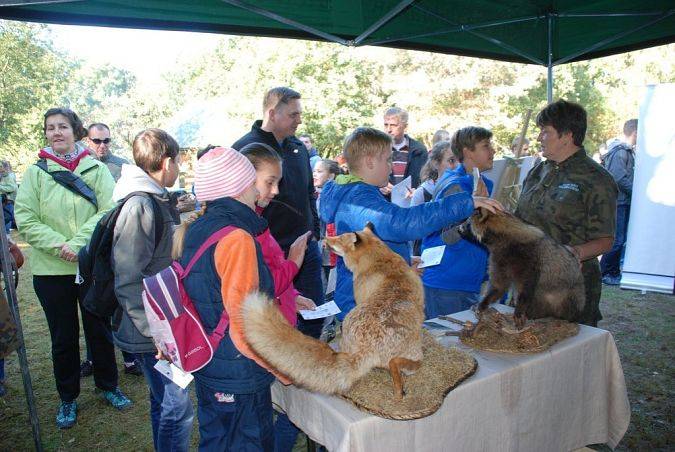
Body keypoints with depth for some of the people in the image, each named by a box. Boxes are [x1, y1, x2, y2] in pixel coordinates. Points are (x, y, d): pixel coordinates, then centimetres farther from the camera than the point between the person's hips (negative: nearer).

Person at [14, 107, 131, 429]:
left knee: (100, 330, 13)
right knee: (63, 337, 13)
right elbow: (25, 219, -5)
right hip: (50, 270, 1)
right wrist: (60, 246, -17)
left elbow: (109, 211, -10)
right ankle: (68, 398, 31)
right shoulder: (35, 172, 1)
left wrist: (78, 243, -20)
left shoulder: (97, 169, -1)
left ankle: (108, 386, 33)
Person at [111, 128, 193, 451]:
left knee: (163, 402, 22)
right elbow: (129, 282, -23)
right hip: (152, 332, -9)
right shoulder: (140, 207, -20)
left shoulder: (157, 201, 8)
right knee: (177, 407, 0)